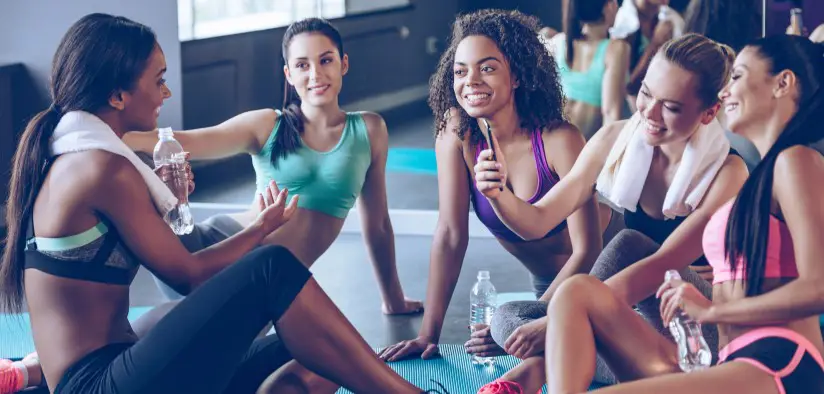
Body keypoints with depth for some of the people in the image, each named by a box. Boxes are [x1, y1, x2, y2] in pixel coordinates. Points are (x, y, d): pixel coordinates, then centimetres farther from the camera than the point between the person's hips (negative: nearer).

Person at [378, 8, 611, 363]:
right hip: (544, 284, 4)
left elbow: (587, 249, -25)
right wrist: (428, 334, -23)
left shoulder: (558, 140, -27)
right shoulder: (455, 133, -17)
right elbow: (450, 234, -17)